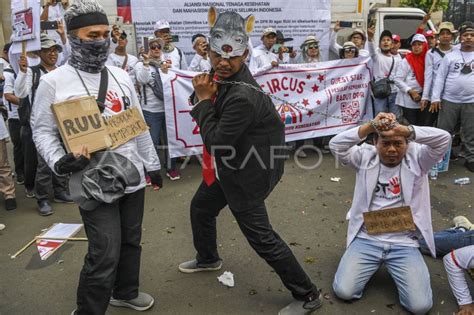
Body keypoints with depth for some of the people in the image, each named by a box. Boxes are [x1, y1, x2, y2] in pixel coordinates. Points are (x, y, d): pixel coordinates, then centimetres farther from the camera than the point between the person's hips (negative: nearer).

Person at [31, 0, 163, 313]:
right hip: (94, 180, -5)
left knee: (131, 240, 18)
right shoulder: (54, 81, -6)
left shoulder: (121, 76, 9)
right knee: (105, 255, -5)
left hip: (132, 174, 6)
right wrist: (59, 162, -24)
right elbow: (43, 130, -5)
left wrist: (152, 163, 14)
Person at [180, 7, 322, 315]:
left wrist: (203, 100, -17)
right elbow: (215, 114, 8)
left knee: (260, 235, -3)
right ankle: (208, 258, 53)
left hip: (249, 171, -10)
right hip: (231, 163, 10)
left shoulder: (243, 96, -32)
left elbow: (216, 141, -25)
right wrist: (202, 97, -13)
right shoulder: (225, 76, -2)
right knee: (201, 207, 25)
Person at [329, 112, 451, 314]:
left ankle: (392, 267, 19)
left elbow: (443, 139, -18)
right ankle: (373, 265, 20)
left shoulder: (416, 158, -1)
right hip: (366, 239, 1)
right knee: (343, 291, -10)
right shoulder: (365, 156, 0)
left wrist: (404, 129, -29)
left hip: (404, 244, 0)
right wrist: (370, 126, -25)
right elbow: (336, 145, -15)